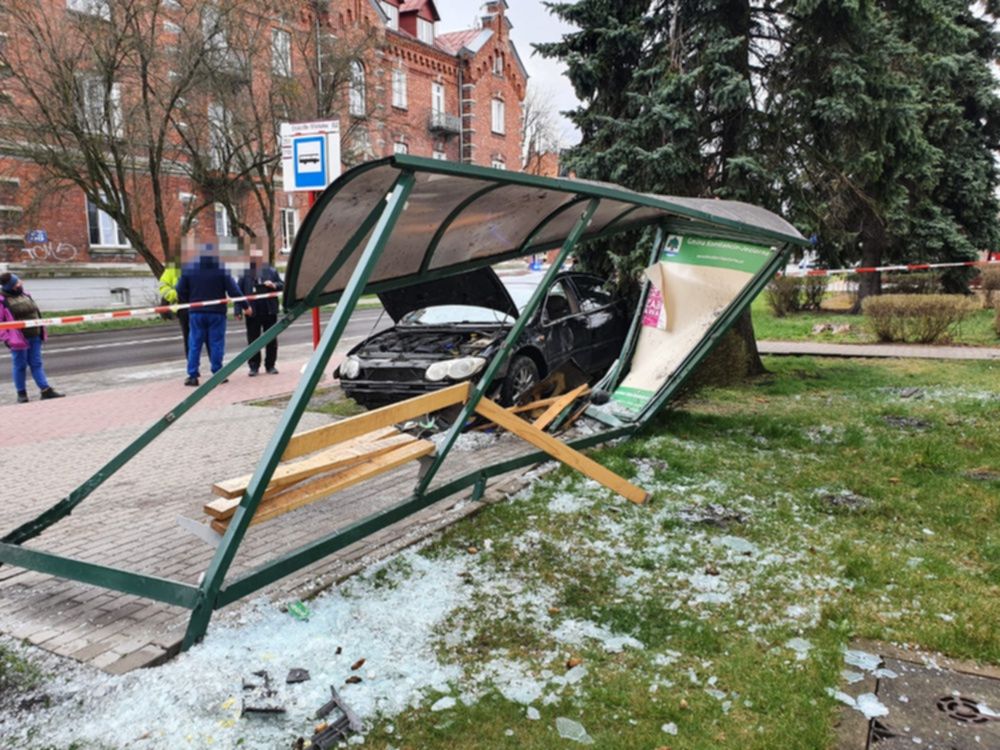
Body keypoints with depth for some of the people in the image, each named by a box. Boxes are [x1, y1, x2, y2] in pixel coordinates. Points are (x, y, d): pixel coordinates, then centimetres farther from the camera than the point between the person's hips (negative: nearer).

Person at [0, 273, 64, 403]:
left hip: (34, 337, 5)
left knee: (36, 364, 8)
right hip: (19, 339, -5)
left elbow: (35, 312, 18)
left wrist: (41, 331, 16)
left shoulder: (25, 295, 11)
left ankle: (46, 390, 8)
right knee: (20, 366, 5)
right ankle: (21, 393, 17)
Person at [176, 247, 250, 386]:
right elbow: (233, 291, -7)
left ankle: (192, 375, 5)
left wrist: (187, 304, 17)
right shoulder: (222, 270, -7)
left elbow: (181, 291, 2)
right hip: (216, 312, -2)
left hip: (196, 313, 2)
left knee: (194, 344, 7)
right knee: (216, 343, 4)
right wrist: (245, 306, 2)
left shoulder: (188, 269, 1)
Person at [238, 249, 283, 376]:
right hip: (252, 312, -1)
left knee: (271, 339, 8)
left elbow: (282, 285, 8)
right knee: (252, 340, 4)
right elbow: (239, 291, -2)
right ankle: (254, 366, 13)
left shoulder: (270, 270, 3)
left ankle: (270, 365, 19)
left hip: (270, 310, 1)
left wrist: (274, 285, -15)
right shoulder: (245, 272, -1)